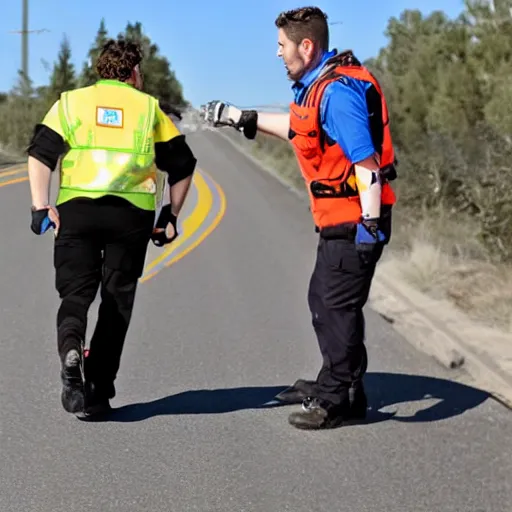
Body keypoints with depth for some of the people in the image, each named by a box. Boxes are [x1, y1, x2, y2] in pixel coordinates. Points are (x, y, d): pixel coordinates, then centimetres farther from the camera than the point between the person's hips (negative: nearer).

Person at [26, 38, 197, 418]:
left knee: (75, 292, 5)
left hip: (76, 208, 0)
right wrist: (172, 216, 21)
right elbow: (182, 165, 14)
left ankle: (70, 350, -26)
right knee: (117, 300, 9)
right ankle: (99, 391, 9)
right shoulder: (148, 107, 15)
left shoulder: (71, 102, 15)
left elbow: (40, 154, 2)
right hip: (132, 214, 0)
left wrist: (41, 206, -1)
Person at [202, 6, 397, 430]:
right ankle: (332, 384, 34)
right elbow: (296, 127, 28)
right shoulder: (317, 85, 10)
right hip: (338, 219, 11)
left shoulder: (337, 91, -22)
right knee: (324, 299, 20)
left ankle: (340, 401, 4)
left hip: (354, 221, -11)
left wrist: (370, 222, -31)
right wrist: (239, 117, 30)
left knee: (338, 305, -5)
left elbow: (365, 160, -28)